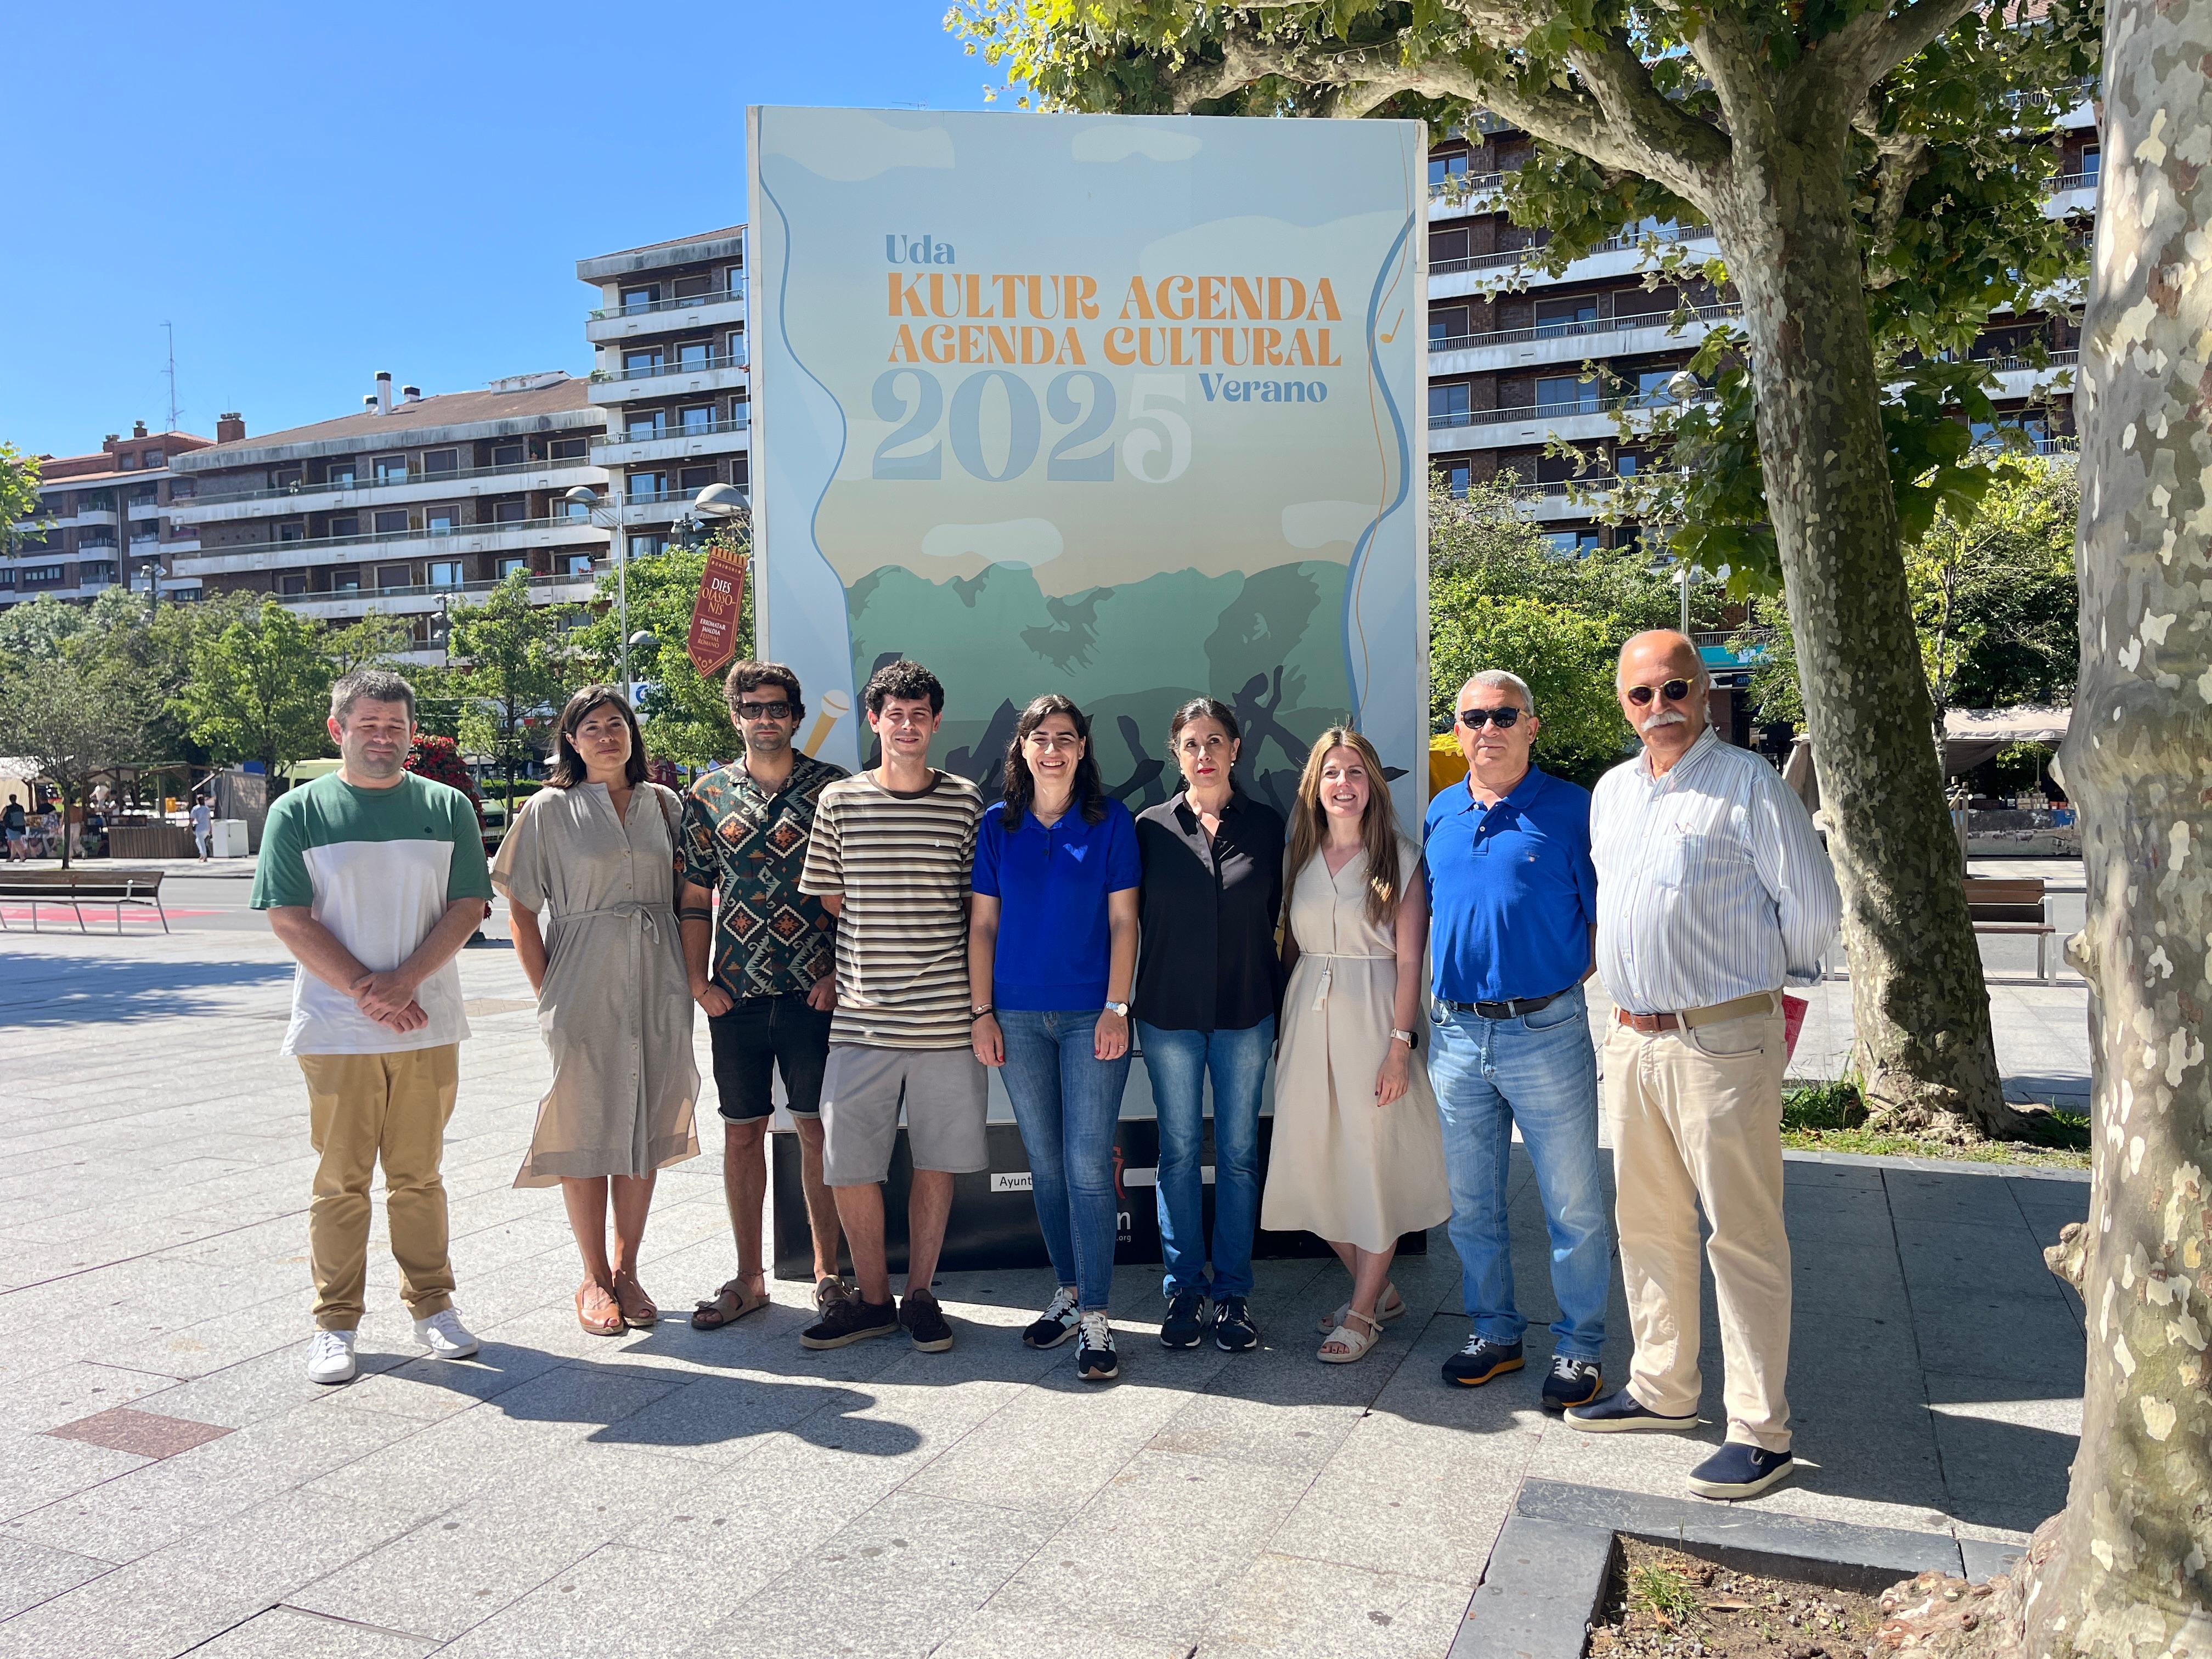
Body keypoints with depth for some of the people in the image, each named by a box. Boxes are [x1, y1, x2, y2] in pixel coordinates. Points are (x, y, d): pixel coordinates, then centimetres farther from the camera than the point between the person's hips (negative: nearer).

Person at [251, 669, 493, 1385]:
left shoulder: (447, 808, 6)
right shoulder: (298, 812, 2)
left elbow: (468, 907, 0)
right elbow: (289, 920, -4)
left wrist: (403, 982, -13)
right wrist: (366, 991, -12)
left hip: (427, 1025, 1)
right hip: (335, 1029, -1)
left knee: (419, 1175, 11)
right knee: (341, 1180, 5)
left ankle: (431, 1304, 23)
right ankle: (336, 1322, 17)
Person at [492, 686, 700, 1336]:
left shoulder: (663, 804, 9)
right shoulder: (550, 810, 0)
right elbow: (521, 912, 0)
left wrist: (685, 979, 5)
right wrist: (548, 995, -6)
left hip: (657, 989, 3)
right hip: (584, 989, -3)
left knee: (646, 1129, 7)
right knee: (587, 1131, 2)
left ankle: (626, 1270, 20)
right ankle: (594, 1280, 15)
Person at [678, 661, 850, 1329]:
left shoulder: (833, 787, 1)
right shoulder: (708, 793, 8)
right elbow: (696, 897, 10)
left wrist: (840, 973, -6)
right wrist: (698, 980, 2)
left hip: (815, 992, -2)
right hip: (737, 995, 3)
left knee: (818, 1131, 3)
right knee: (742, 1132, 9)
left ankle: (827, 1273, 16)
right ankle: (749, 1277, 21)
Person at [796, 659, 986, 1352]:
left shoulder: (967, 803, 4)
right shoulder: (840, 801, 4)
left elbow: (983, 906, 9)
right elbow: (829, 898, 12)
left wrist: (981, 996, 2)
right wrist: (889, 945, 6)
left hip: (947, 1018, 0)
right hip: (861, 1019, 0)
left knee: (937, 1161, 8)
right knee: (847, 1164, 2)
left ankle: (920, 1295, 24)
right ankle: (873, 1299, 21)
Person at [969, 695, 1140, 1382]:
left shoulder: (1110, 822, 2)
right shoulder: (998, 826, 7)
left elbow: (1122, 920, -1)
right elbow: (982, 923, 8)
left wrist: (1116, 1008, -8)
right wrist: (982, 1011, 1)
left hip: (1090, 1013, -2)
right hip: (1018, 1014, 3)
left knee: (1088, 1165, -4)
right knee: (1045, 1163, 10)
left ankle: (1094, 1315, 3)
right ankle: (1069, 1291, 25)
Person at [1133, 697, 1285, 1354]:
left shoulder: (1266, 825, 4)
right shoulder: (1151, 827, 2)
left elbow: (1279, 921, 6)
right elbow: (1133, 921, 5)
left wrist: (1282, 1007, 4)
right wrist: (1122, 1006, 0)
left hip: (1245, 1015, 0)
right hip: (1169, 1015, 0)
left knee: (1238, 1153, 6)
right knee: (1179, 1152, 7)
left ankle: (1233, 1292, 18)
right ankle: (1184, 1288, 19)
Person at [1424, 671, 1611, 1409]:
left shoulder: (1572, 810, -5)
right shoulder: (1439, 814, 10)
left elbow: (1609, 922, -3)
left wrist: (1567, 982, -8)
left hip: (1546, 1034, -5)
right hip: (1457, 1034, 5)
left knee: (1573, 1205, 4)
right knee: (1471, 1204, 14)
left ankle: (1578, 1347, 20)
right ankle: (1494, 1332, 30)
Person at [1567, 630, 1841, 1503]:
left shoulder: (1749, 784, -9)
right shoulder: (1610, 793, 13)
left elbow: (1813, 907, -6)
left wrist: (1755, 974, 6)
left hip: (1722, 1041, -7)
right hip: (1631, 1039, 7)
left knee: (1742, 1235, -1)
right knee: (1647, 1225, 16)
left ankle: (1760, 1431, 10)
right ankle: (1662, 1389, 32)